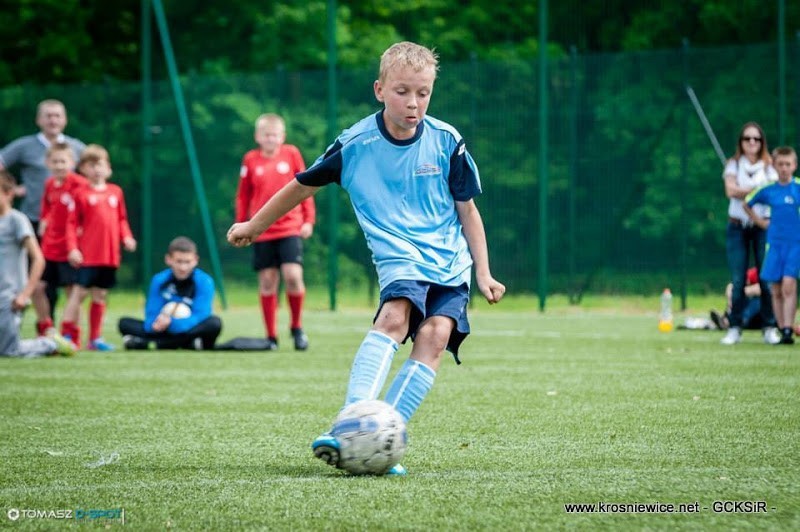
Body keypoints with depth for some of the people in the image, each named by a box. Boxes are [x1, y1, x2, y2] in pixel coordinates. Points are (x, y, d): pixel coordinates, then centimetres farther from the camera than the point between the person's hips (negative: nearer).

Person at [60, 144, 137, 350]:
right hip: (88, 255, -5)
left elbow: (121, 219, 18)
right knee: (79, 292, -6)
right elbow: (72, 224, -5)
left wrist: (126, 237, 1)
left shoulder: (116, 192, 9)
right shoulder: (82, 194, -3)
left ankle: (95, 338, 20)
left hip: (110, 255, 5)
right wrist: (72, 248, -13)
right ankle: (68, 336, -5)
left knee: (100, 295, 12)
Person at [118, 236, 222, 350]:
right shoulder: (159, 280, -2)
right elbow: (151, 316, -7)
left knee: (215, 323, -35)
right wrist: (154, 325, -31)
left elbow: (200, 317, -20)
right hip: (165, 332, 2)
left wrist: (172, 323, -35)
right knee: (125, 323, -12)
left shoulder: (204, 282, -11)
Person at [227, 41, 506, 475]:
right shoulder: (355, 145, -6)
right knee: (394, 316, -31)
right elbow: (303, 185, 11)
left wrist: (483, 273, 4)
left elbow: (467, 210, 8)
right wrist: (254, 225, 21)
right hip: (399, 257, -2)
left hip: (449, 261, 2)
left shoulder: (446, 143, -3)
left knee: (435, 335, -21)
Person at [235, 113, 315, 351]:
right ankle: (271, 336, 11)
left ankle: (297, 327, 5)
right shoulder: (251, 160, 4)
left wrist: (308, 219, 3)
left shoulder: (291, 154, 2)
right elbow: (243, 196, 11)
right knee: (267, 282, 2)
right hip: (262, 231, 1)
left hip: (290, 228, -1)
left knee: (293, 275, -15)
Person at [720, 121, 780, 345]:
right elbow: (730, 190, -7)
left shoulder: (769, 167, 8)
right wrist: (757, 191, -11)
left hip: (762, 226, 0)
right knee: (738, 280, -3)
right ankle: (735, 328, 2)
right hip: (737, 226, 0)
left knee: (767, 278, -5)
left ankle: (769, 328, -1)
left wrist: (743, 191, -14)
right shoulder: (734, 164, 9)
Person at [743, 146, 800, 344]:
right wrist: (760, 221, 12)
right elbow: (747, 204, 22)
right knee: (776, 290, 3)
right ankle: (782, 330, 10)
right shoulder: (768, 190, 6)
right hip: (774, 244, 3)